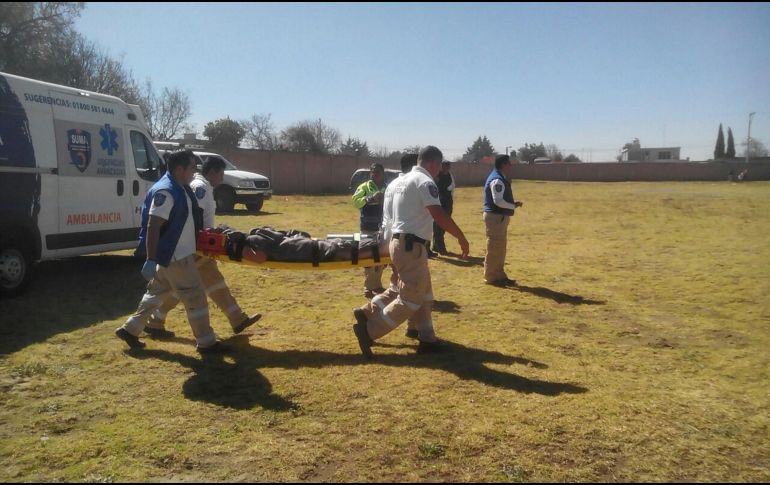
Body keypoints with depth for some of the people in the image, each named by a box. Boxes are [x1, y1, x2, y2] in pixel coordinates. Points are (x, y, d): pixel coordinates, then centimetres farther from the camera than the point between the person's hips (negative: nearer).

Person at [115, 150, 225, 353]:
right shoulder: (166, 191, -22)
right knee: (195, 297, -2)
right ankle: (206, 342, 9)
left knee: (156, 292, 20)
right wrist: (151, 260, -28)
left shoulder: (180, 188, 9)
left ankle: (130, 329, 30)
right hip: (176, 256, -10)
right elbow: (153, 226, -25)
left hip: (176, 254, 10)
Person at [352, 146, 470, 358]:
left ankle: (427, 339, 21)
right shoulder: (425, 182, -14)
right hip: (411, 246, -10)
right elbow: (440, 215, -22)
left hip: (400, 241, 10)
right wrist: (462, 238, -14)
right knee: (410, 299, -4)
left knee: (424, 294, 16)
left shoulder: (402, 180, 16)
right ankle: (369, 330, -3)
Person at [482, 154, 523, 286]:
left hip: (500, 216, 11)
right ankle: (491, 277, 3)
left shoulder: (500, 179, 16)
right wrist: (514, 206, -13)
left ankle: (499, 275, 23)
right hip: (495, 216, -11)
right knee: (494, 247, -4)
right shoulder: (497, 180, -17)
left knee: (500, 247, 15)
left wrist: (513, 204, 7)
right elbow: (498, 201, -25)